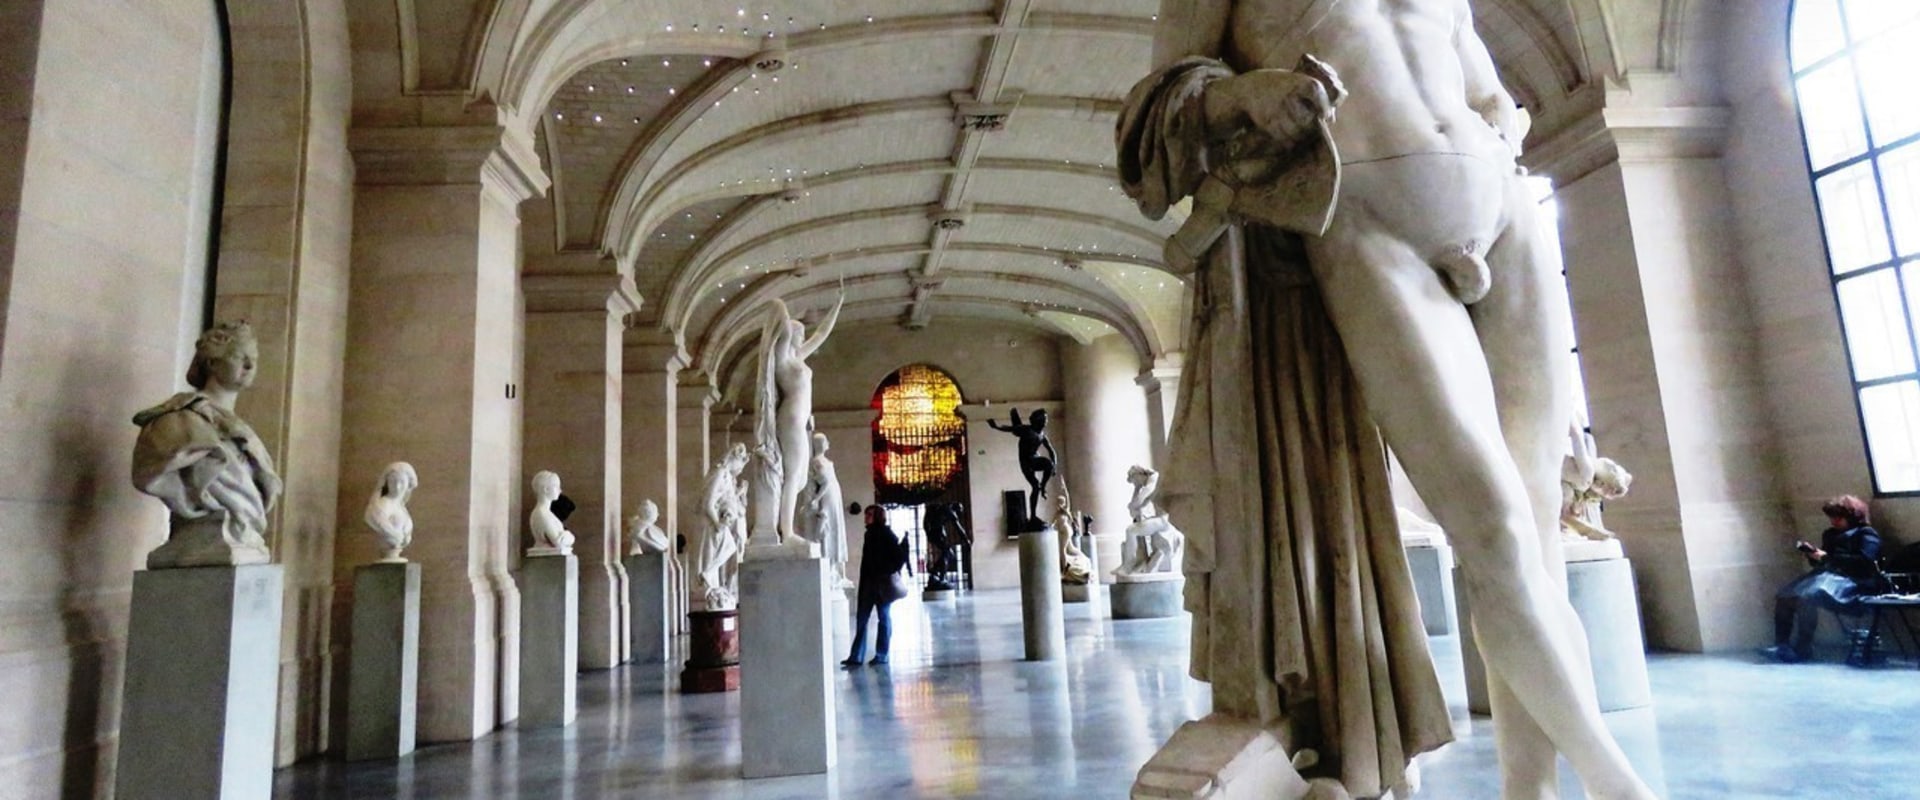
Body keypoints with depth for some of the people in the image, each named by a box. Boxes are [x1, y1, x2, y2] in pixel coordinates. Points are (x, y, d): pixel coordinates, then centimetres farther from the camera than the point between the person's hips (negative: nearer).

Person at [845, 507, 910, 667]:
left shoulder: (886, 533, -7)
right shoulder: (869, 534, 12)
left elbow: (900, 555, -11)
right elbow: (866, 560, 14)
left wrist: (892, 573, -10)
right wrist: (863, 583, 8)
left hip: (883, 582, -7)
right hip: (868, 581, 7)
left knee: (884, 617, 3)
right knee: (861, 618, 4)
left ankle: (882, 655, 9)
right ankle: (856, 656, 7)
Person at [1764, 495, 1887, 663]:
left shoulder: (1866, 534, 5)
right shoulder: (1831, 534, 27)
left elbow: (1863, 561, -12)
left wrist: (1828, 558, -14)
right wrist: (1811, 553, 5)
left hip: (1851, 580, -8)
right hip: (1827, 573, 8)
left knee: (1807, 597, -35)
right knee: (1784, 596, -17)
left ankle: (1800, 649, -31)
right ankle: (1782, 645, -22)